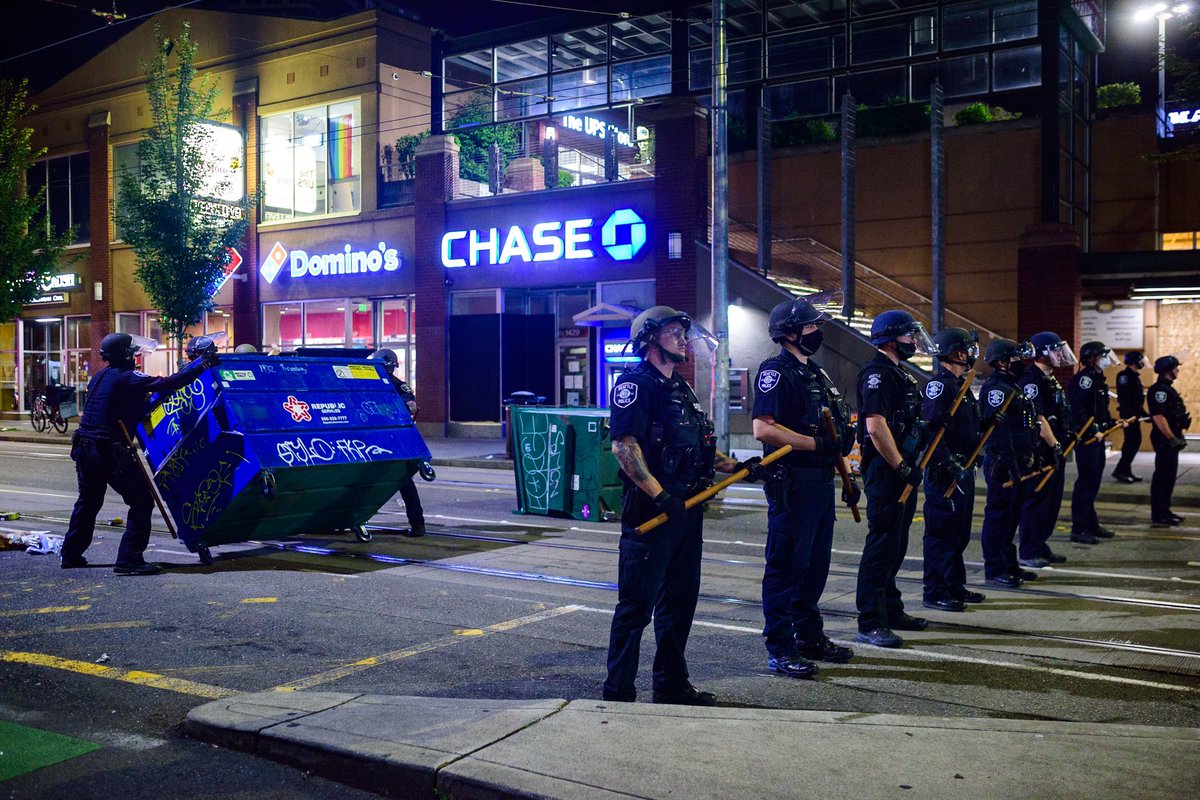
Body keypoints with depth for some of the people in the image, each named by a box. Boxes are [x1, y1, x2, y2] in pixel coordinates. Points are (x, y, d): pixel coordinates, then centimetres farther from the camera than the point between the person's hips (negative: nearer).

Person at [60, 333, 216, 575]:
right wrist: (202, 365, -20)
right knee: (142, 501, -3)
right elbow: (167, 384, -22)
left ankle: (71, 555, 35)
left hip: (84, 448, 9)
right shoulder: (126, 378, -12)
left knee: (88, 501, 25)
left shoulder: (99, 378, 14)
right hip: (109, 452, -9)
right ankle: (129, 560, -8)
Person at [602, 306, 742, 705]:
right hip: (650, 511, -9)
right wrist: (659, 495, -25)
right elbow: (624, 445, -20)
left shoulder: (681, 387, 20)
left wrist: (736, 466, 13)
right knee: (637, 604, -3)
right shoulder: (635, 383, -10)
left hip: (686, 508, 9)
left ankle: (671, 684, 28)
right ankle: (618, 692, 7)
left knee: (681, 598, 16)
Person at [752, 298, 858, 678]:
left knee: (816, 565, 16)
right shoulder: (777, 372, -11)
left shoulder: (816, 373, 18)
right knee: (786, 566, -3)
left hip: (821, 483, 9)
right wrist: (815, 443, -20)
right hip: (793, 485, -9)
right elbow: (763, 429, -22)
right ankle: (780, 650, 4)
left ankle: (810, 637, 28)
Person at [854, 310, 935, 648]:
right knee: (881, 545, -8)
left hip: (900, 471, 11)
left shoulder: (896, 372, 19)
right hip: (885, 470, -11)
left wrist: (909, 466, 18)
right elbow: (876, 426, -23)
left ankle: (891, 610, 27)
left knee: (895, 544, 16)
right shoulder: (877, 373, -14)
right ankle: (870, 623, -4)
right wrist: (902, 467, -20)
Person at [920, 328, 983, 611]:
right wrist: (949, 463, -26)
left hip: (963, 469, 10)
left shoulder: (961, 385, 17)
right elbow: (931, 430, -24)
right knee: (942, 532, -4)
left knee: (960, 532, 16)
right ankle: (934, 593, 2)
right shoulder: (939, 385, -15)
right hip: (944, 472, -10)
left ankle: (955, 586, 26)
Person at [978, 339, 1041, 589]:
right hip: (1002, 465, -10)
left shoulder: (1012, 387, 17)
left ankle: (1009, 564, 27)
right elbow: (1000, 432, -24)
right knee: (998, 515, -4)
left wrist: (1026, 461, 22)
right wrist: (1011, 466, -26)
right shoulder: (996, 389, -16)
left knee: (1012, 515, 17)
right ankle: (994, 571, 3)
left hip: (1018, 463, 10)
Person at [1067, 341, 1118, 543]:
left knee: (1094, 480, 17)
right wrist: (1092, 431, -27)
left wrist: (1112, 422, 13)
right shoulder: (1084, 378, -15)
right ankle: (1079, 529, -4)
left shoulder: (1098, 379, 18)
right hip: (1086, 438, -11)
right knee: (1086, 482, -8)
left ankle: (1091, 524, 27)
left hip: (1097, 437, 11)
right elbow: (1077, 409, -24)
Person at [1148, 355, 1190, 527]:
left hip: (1170, 439, 11)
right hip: (1165, 440, -11)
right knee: (1162, 476, -7)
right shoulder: (1159, 390, -17)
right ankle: (1158, 516, -4)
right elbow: (1158, 416, -25)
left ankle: (1164, 511, 23)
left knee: (1169, 476, 15)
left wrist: (1178, 436, 18)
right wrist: (1172, 438, -23)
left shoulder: (1167, 389, 16)